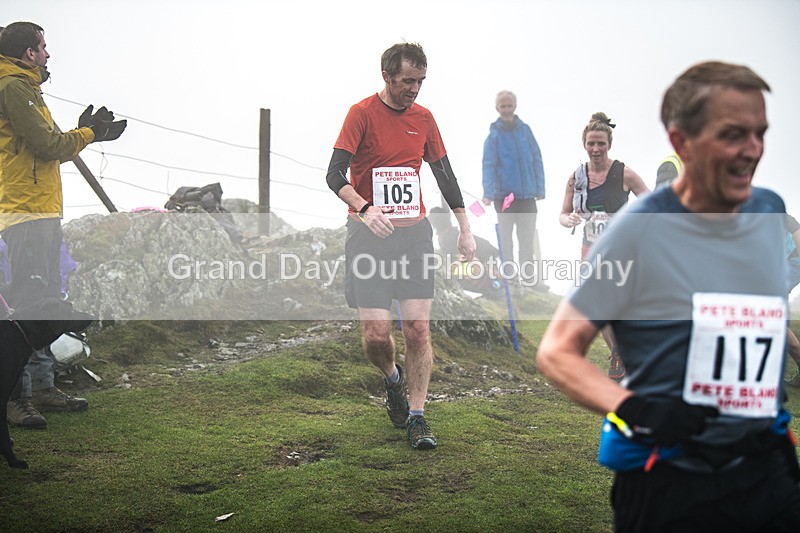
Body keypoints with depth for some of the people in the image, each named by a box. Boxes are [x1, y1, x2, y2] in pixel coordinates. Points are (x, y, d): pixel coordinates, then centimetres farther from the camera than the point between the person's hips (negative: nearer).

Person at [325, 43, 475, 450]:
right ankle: (393, 379, 26)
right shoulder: (363, 113, -6)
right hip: (369, 236, -3)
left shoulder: (423, 118, 9)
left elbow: (445, 175, 19)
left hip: (414, 234, 4)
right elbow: (335, 175, -13)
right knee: (376, 335, -8)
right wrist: (364, 209, -31)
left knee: (418, 330, -3)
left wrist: (465, 229, 15)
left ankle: (416, 418, 7)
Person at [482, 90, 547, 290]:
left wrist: (540, 189, 2)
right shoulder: (494, 135, -3)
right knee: (506, 237, 7)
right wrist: (488, 193, -20)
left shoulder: (525, 130, 5)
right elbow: (489, 165, -9)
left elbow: (537, 159, 7)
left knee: (528, 237, 11)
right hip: (504, 194, -3)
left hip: (527, 194, 3)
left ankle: (529, 276, 21)